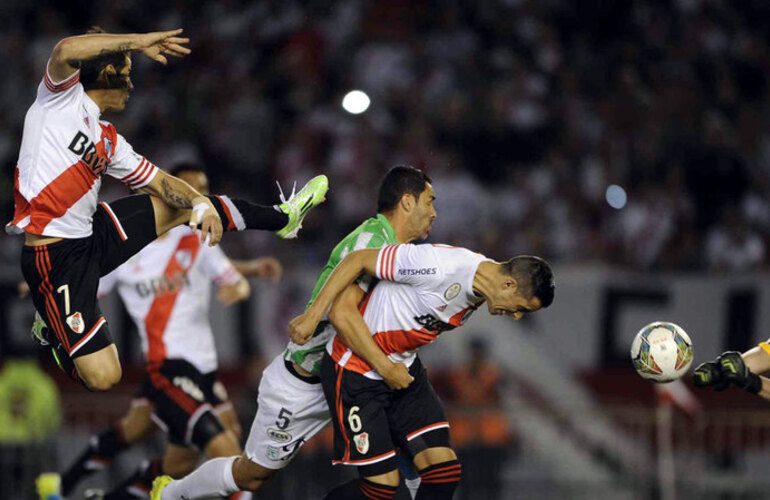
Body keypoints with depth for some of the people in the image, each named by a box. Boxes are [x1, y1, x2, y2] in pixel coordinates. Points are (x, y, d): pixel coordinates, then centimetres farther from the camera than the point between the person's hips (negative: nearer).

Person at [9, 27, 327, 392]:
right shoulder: (63, 96, -6)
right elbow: (66, 51, -27)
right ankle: (55, 332, 16)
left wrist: (202, 203, -5)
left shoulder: (109, 141, 17)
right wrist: (137, 42, -22)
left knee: (182, 202, 18)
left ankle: (281, 218, 38)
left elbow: (159, 181, 15)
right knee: (102, 377, -15)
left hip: (94, 237, 8)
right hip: (56, 259, -8)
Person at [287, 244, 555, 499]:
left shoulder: (480, 292, -1)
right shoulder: (442, 266, -29)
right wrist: (313, 315, -20)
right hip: (354, 373, -8)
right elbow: (358, 259, -21)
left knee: (445, 471, -4)